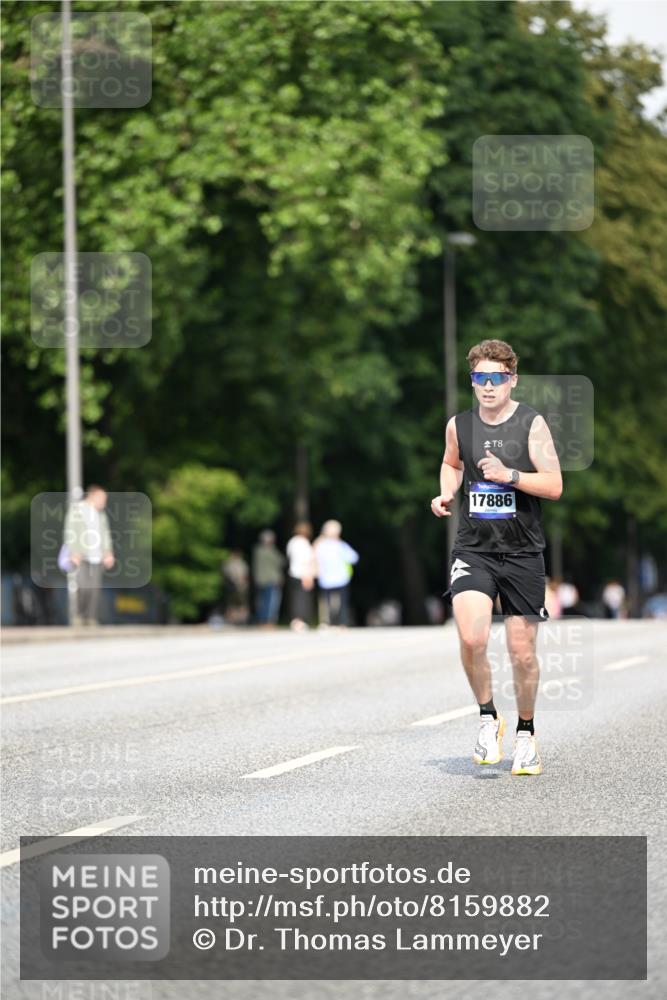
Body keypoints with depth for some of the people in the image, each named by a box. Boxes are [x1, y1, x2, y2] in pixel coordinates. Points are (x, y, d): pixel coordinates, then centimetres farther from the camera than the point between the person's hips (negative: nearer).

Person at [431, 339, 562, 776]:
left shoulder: (531, 424, -5)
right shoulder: (459, 425, 4)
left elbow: (554, 486, -9)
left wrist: (510, 475, -22)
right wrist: (446, 495, 8)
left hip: (522, 552, -1)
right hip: (473, 549, 1)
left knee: (523, 652, 4)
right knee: (472, 638, -20)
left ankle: (526, 731, 27)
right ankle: (488, 717, 3)